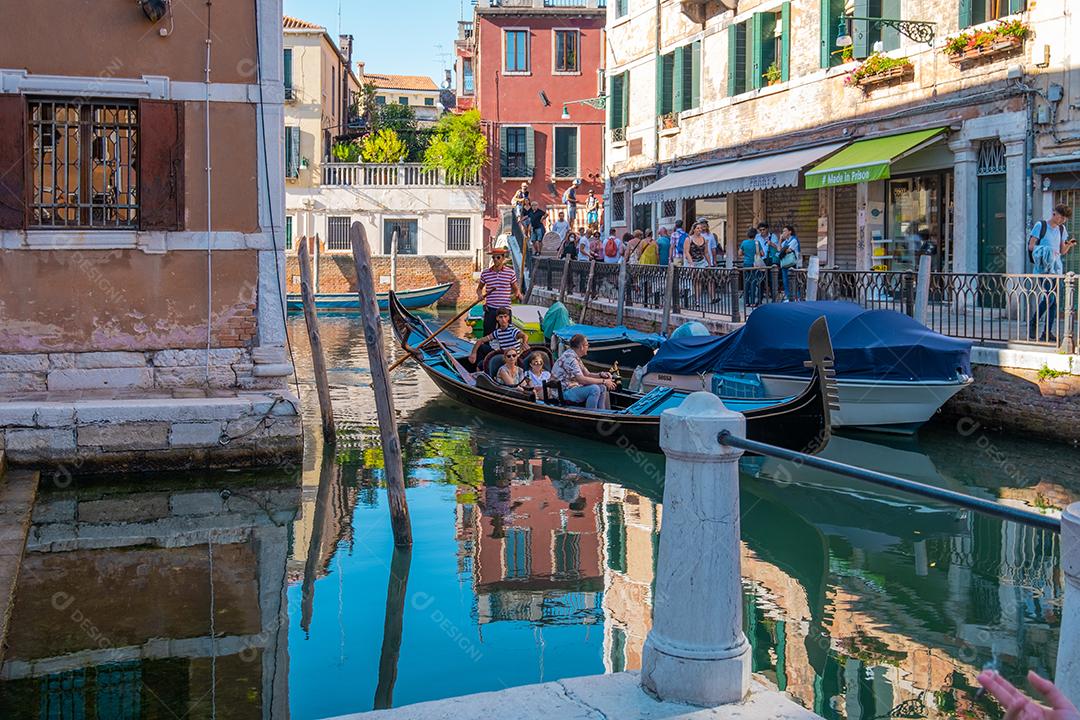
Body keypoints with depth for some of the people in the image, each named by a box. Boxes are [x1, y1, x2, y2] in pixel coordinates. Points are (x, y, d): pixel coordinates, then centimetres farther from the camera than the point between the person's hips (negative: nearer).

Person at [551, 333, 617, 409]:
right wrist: (603, 381, -22)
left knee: (602, 388, 2)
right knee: (594, 389, -27)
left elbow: (587, 374, 17)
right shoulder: (570, 358, -21)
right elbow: (582, 380, -28)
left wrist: (601, 374, -2)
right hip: (564, 392, -10)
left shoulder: (575, 357, 12)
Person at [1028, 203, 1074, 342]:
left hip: (1057, 268, 6)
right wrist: (1046, 252, -19)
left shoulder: (1062, 229, 14)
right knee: (1049, 297, -17)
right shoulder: (1040, 225, -3)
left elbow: (1062, 251, 17)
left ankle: (1048, 333, 6)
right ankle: (1033, 324, 1)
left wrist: (1069, 245, -4)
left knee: (1055, 300, 2)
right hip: (1044, 268, -6)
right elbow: (1031, 246, -5)